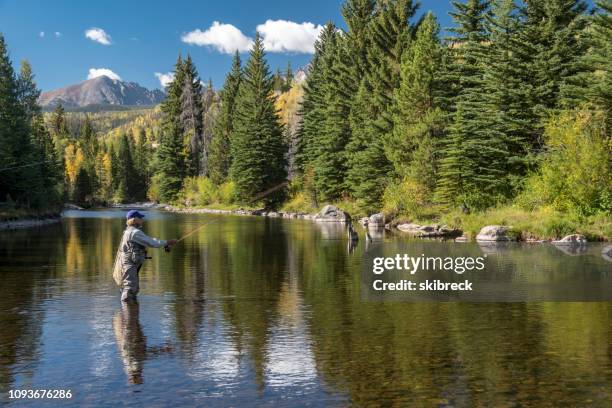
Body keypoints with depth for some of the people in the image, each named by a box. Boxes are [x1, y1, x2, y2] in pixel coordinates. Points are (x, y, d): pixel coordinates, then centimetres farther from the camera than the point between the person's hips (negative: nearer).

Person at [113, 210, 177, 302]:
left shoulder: (130, 231, 17)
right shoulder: (135, 232, -17)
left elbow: (149, 240, 19)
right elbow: (152, 243, -17)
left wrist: (165, 244, 11)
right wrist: (167, 242, -5)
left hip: (132, 266, 11)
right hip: (129, 265, -11)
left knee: (135, 289, 18)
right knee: (129, 288, -14)